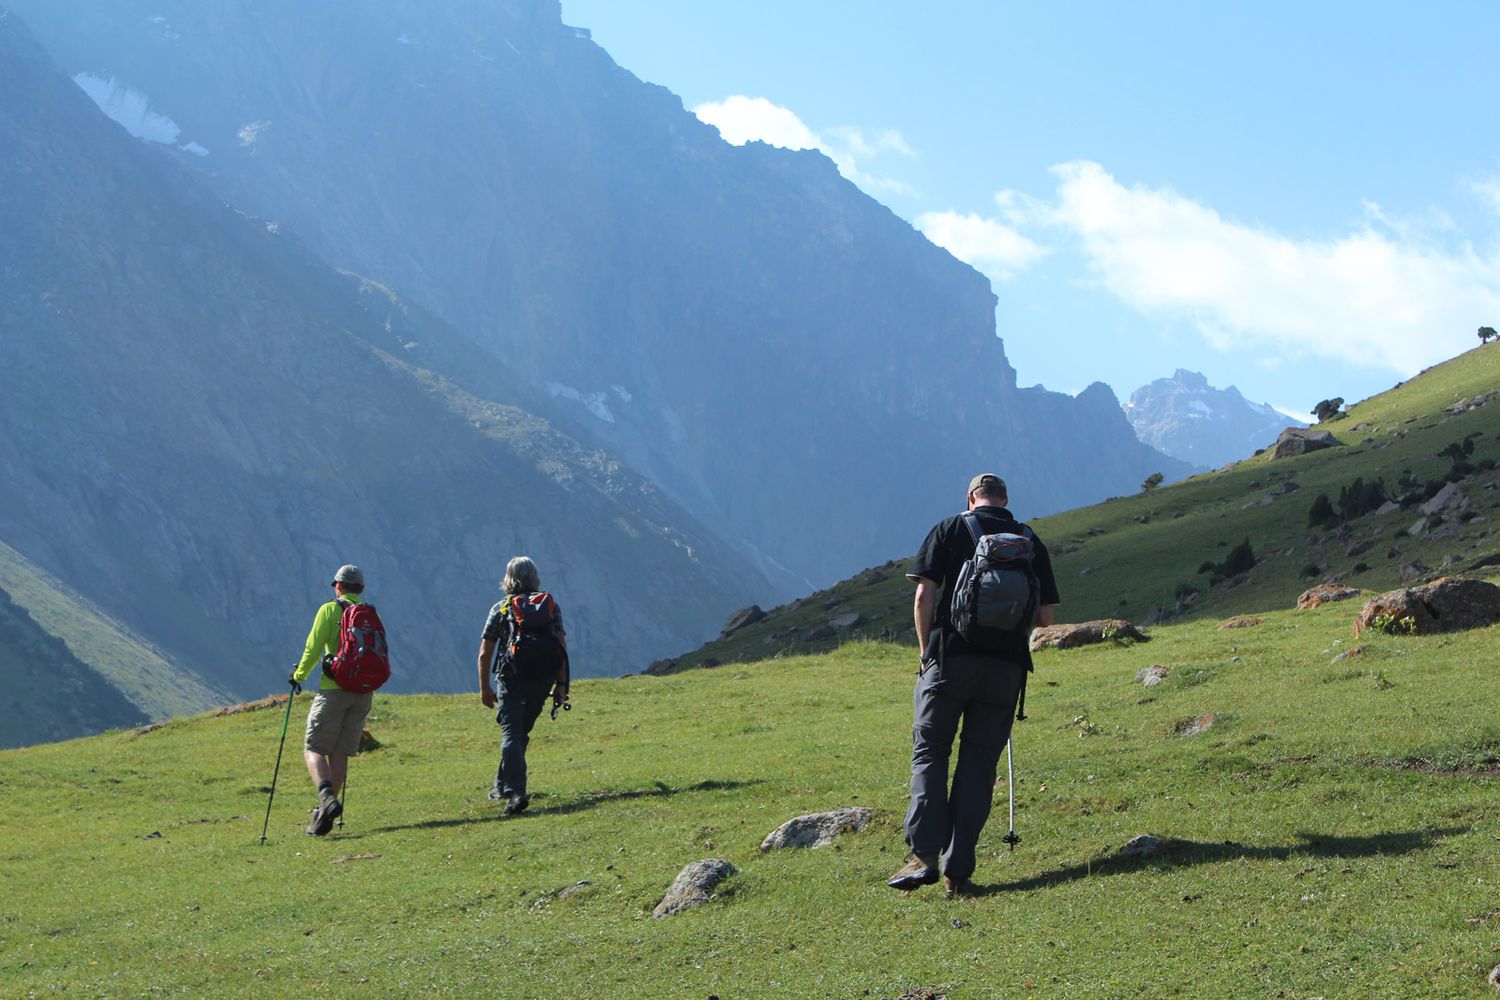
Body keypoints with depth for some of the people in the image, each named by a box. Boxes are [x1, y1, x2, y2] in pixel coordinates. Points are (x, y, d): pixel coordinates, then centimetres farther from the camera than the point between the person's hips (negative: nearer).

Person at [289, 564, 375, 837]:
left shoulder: (330, 610, -2)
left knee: (313, 749, 0)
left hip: (334, 690, -5)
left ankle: (327, 797, -25)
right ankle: (324, 815, 8)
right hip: (364, 691, 5)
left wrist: (298, 676, 9)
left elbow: (313, 649, -7)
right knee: (340, 753, 9)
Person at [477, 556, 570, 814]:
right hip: (543, 679, 3)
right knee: (521, 732, 19)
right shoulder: (551, 606, 11)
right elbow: (562, 647, 3)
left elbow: (485, 654, 4)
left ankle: (515, 791, -22)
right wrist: (561, 684, 6)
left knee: (511, 733, -4)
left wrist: (484, 688, 11)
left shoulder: (501, 608, 7)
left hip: (511, 678, -3)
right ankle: (502, 785, 27)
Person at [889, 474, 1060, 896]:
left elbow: (924, 596, -5)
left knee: (929, 753, 7)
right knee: (979, 764, 6)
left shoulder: (950, 529, 4)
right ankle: (958, 871, 2)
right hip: (1006, 667, 2)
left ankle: (924, 855, -8)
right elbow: (1044, 616, 8)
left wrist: (925, 651, 7)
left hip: (950, 658, -2)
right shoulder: (1030, 541, 11)